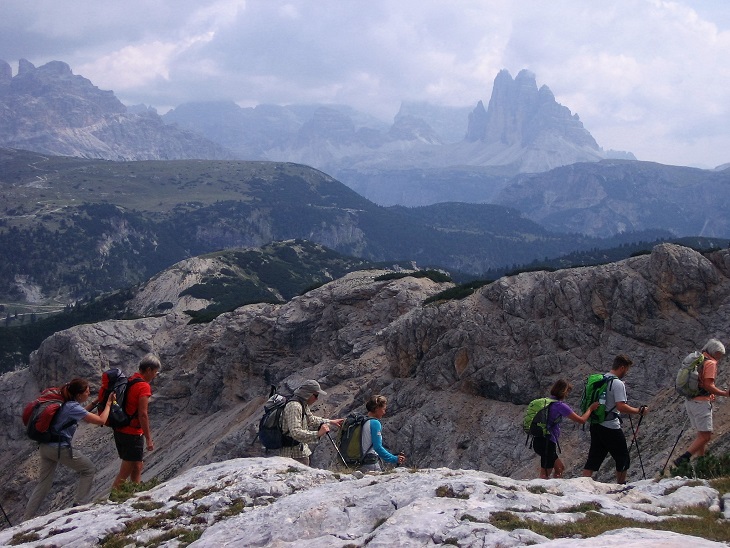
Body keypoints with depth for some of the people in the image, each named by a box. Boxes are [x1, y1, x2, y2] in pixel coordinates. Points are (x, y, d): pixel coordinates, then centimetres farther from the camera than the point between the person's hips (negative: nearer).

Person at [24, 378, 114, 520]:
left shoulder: (66, 403, 10)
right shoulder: (73, 407, -16)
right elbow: (101, 420, -17)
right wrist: (108, 404, -3)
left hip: (46, 447, 9)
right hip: (60, 448, -9)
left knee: (44, 483, 14)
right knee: (89, 470, 8)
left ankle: (26, 519, 11)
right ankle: (78, 505, 3)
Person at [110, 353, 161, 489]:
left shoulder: (128, 381, 11)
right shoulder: (144, 386, -16)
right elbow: (143, 414, -20)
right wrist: (148, 439, -16)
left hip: (120, 431, 9)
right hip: (132, 434, -9)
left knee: (137, 466, 19)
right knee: (125, 473, -2)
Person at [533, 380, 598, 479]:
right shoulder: (560, 405, -14)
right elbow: (581, 420, -9)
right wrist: (591, 408, 7)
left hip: (539, 440, 9)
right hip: (546, 443, -9)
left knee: (560, 468, 20)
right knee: (545, 475, -5)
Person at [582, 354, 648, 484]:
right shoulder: (618, 383, -15)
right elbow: (621, 406, -23)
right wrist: (639, 411, -12)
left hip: (596, 425, 8)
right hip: (611, 427, -8)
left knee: (594, 459, 8)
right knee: (623, 459, 10)